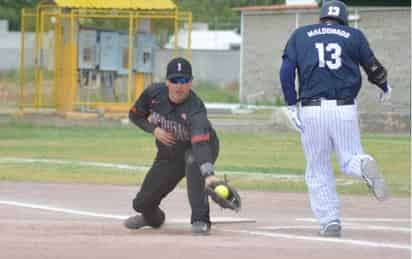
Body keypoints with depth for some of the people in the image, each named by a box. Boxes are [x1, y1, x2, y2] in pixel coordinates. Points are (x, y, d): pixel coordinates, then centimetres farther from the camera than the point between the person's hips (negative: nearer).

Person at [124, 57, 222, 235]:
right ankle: (153, 217, 49)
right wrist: (154, 129, -21)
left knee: (193, 161, -42)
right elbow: (135, 115, -1)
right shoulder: (154, 93, -20)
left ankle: (200, 220, -33)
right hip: (169, 154, 5)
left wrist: (208, 174, -67)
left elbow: (201, 144, -51)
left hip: (196, 149, -5)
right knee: (142, 203, 8)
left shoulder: (195, 109, -37)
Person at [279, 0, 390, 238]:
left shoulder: (300, 35, 13)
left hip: (311, 110, 0)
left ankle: (330, 222, 1)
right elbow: (373, 68, 11)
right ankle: (364, 165, -25)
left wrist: (292, 105, 5)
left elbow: (286, 70, 2)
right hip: (345, 109, 0)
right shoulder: (354, 35, 11)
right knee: (350, 160, 11)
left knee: (318, 170, 10)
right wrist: (385, 88, 31)